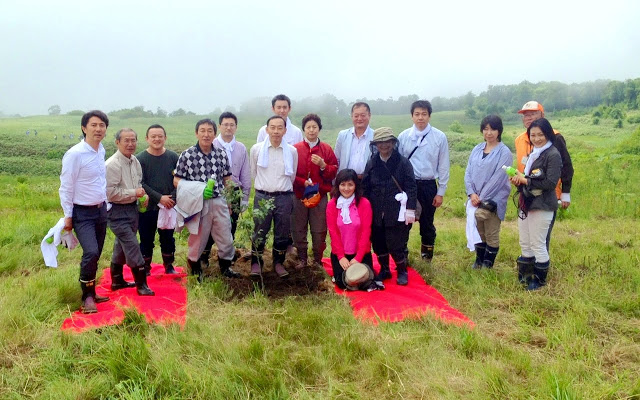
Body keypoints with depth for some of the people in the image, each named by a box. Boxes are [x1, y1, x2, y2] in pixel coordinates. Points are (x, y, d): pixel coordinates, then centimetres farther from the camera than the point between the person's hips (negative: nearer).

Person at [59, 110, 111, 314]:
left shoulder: (101, 150, 4)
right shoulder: (75, 154, -17)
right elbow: (66, 187, -12)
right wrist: (68, 216, -10)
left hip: (101, 210, 7)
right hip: (82, 213, -7)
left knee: (95, 255, 12)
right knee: (91, 253, -18)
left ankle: (91, 292, 27)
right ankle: (87, 297, -1)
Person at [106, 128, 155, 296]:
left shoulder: (135, 161, 6)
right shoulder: (112, 165, -20)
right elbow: (110, 193, -23)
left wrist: (143, 194, 0)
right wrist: (134, 193, -19)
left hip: (132, 208, 8)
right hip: (117, 211, -8)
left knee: (121, 245, 19)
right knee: (132, 246, -8)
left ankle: (117, 280, 34)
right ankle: (141, 284, 2)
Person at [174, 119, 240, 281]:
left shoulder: (221, 154, 2)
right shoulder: (187, 155, -8)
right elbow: (176, 180, -5)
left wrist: (230, 201, 11)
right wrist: (199, 191, -17)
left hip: (219, 201, 3)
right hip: (198, 203, -3)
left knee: (226, 238, 10)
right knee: (198, 239, 10)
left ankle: (225, 267, 32)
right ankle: (195, 269, 32)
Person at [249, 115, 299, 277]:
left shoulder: (292, 151, 0)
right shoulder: (256, 149, -1)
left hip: (284, 197, 1)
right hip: (262, 196, -1)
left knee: (282, 234, 9)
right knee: (259, 232, 6)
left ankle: (278, 262, 26)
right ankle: (256, 263, 22)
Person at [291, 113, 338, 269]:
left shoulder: (327, 149, 6)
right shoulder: (295, 149, 3)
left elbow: (334, 172, 4)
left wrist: (323, 165, -13)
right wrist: (302, 182, -13)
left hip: (320, 196, 0)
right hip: (299, 196, 0)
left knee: (319, 231, 3)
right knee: (298, 229, 6)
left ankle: (317, 259, 20)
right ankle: (301, 259, 21)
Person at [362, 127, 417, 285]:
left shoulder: (403, 162, -4)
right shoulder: (371, 163, 6)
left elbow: (411, 188, -6)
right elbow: (365, 187, 7)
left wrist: (410, 211, -11)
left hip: (396, 213, -3)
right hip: (376, 213, 4)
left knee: (396, 244, -1)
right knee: (378, 243, 10)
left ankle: (402, 272, 22)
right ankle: (384, 269, 31)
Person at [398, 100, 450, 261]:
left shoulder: (439, 137, -3)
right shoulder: (403, 136, 0)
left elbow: (443, 167, -1)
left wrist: (440, 193, -2)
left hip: (428, 186, -1)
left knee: (427, 225, 10)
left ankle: (426, 258, 26)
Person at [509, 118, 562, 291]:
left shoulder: (553, 155, -13)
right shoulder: (533, 154, 14)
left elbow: (550, 183, -20)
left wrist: (525, 180, -17)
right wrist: (518, 180, -2)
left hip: (542, 206, -8)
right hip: (526, 204, 8)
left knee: (538, 245, 2)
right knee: (525, 244, 16)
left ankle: (539, 279, 18)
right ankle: (524, 276, 29)